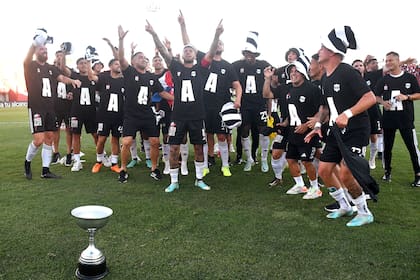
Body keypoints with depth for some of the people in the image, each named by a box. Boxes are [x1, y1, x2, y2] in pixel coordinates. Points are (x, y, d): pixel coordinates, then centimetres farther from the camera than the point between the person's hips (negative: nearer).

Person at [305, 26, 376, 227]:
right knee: (324, 170, 7)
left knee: (345, 174, -14)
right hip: (336, 131, 9)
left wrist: (348, 114, -32)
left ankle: (365, 213, 10)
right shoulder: (325, 78, 10)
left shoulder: (347, 72, -15)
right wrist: (318, 124, 7)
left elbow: (370, 98, -22)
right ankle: (344, 206, 27)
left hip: (355, 131, -8)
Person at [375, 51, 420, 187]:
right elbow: (377, 96, 11)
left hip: (406, 119, -2)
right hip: (388, 118, 2)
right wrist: (383, 102, -10)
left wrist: (407, 97, -14)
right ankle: (387, 171, 25)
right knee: (387, 147, 9)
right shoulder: (383, 80, 6)